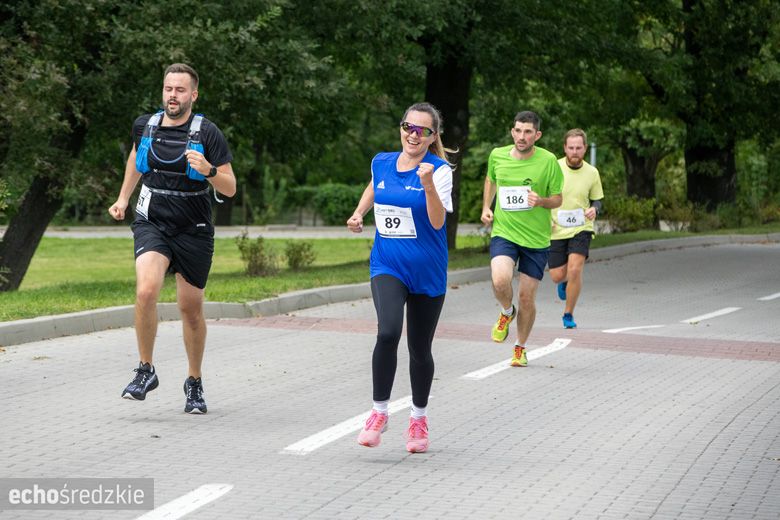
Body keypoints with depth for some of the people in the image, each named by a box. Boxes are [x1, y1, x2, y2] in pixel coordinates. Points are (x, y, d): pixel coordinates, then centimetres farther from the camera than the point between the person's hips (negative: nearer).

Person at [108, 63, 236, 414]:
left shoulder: (207, 133, -8)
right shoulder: (145, 126, 2)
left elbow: (230, 188, -8)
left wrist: (208, 170, -27)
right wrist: (123, 198, 22)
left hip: (193, 231, -1)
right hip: (151, 224, 1)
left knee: (191, 309, 7)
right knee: (146, 291, -24)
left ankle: (194, 383, 27)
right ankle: (145, 371, -8)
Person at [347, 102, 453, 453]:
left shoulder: (439, 170, -10)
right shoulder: (381, 163, 3)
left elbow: (437, 222, -22)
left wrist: (428, 185, -35)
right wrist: (358, 214, 12)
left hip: (427, 272, -1)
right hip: (387, 267, 2)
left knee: (419, 348, 9)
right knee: (387, 333, -23)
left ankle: (419, 418, 30)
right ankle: (379, 413, -9)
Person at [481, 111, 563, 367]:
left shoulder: (548, 161, -8)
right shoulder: (497, 155, 0)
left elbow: (557, 199, 1)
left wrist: (541, 201, -20)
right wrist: (486, 208, 9)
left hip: (536, 239, -1)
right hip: (503, 232, 1)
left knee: (527, 298, 4)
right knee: (500, 281, -26)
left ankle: (520, 348, 29)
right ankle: (507, 312, 10)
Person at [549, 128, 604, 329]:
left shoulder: (592, 173, -3)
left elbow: (597, 200, 10)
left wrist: (594, 209, -13)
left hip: (581, 229, 0)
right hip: (556, 230, 0)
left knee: (575, 269, -18)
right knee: (557, 276, 1)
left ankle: (568, 314, 0)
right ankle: (565, 282, 42)